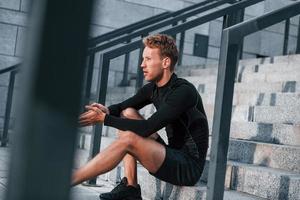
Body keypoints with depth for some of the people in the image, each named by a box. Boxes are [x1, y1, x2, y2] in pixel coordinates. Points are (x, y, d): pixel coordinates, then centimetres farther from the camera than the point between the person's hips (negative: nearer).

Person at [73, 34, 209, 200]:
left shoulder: (184, 91, -19)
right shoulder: (152, 89, 6)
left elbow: (147, 128, -25)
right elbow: (121, 107, 8)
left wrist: (105, 119, -20)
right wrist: (106, 110, -16)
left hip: (189, 168, -8)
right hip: (173, 157, 8)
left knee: (128, 139, -25)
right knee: (128, 113, 1)